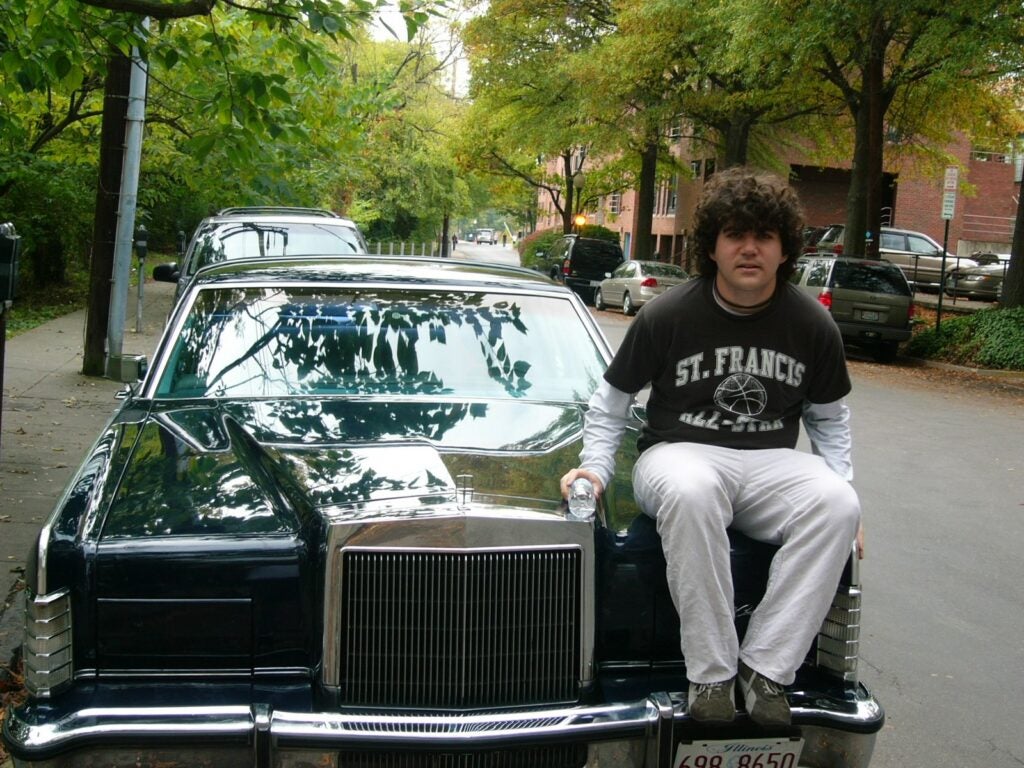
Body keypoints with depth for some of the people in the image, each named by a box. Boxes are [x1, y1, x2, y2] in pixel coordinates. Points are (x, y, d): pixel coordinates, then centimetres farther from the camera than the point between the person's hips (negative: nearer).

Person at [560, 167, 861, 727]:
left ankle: (766, 668, -22)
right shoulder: (667, 315, -4)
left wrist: (840, 481, 4)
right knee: (690, 492, -41)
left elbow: (828, 417, 18)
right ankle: (711, 673, -28)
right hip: (679, 452, -3)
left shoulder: (812, 325, 4)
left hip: (772, 461, 3)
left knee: (838, 506, -30)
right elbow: (610, 402, 7)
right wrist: (595, 467, -6)